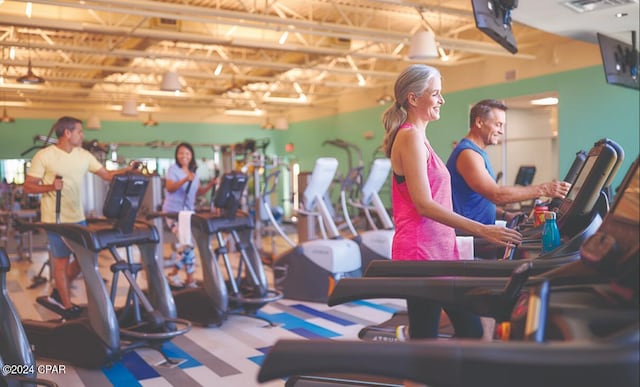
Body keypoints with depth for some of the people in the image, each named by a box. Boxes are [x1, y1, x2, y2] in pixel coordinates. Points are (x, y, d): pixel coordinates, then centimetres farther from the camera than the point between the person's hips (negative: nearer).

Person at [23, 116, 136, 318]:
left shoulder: (84, 155, 6)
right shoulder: (44, 156, -10)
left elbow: (107, 175, 5)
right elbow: (28, 187, -9)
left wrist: (127, 170, -11)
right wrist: (50, 187, -26)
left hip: (78, 218, 6)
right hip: (56, 220, -6)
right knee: (62, 261, 3)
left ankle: (58, 293, 29)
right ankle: (67, 305, 16)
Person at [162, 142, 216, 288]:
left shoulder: (193, 172, 14)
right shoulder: (173, 169, -4)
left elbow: (197, 192, 13)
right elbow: (169, 188, -16)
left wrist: (210, 185, -3)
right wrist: (185, 180, -30)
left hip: (189, 211, 6)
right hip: (173, 212, -6)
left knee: (189, 242, -1)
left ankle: (190, 279, 5)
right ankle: (173, 274, -3)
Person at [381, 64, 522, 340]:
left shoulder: (418, 138, 17)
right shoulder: (410, 136, -13)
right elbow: (424, 204, -20)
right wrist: (481, 230, -22)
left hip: (439, 250, 10)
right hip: (421, 254, -10)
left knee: (470, 328, 14)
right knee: (425, 336, 0)